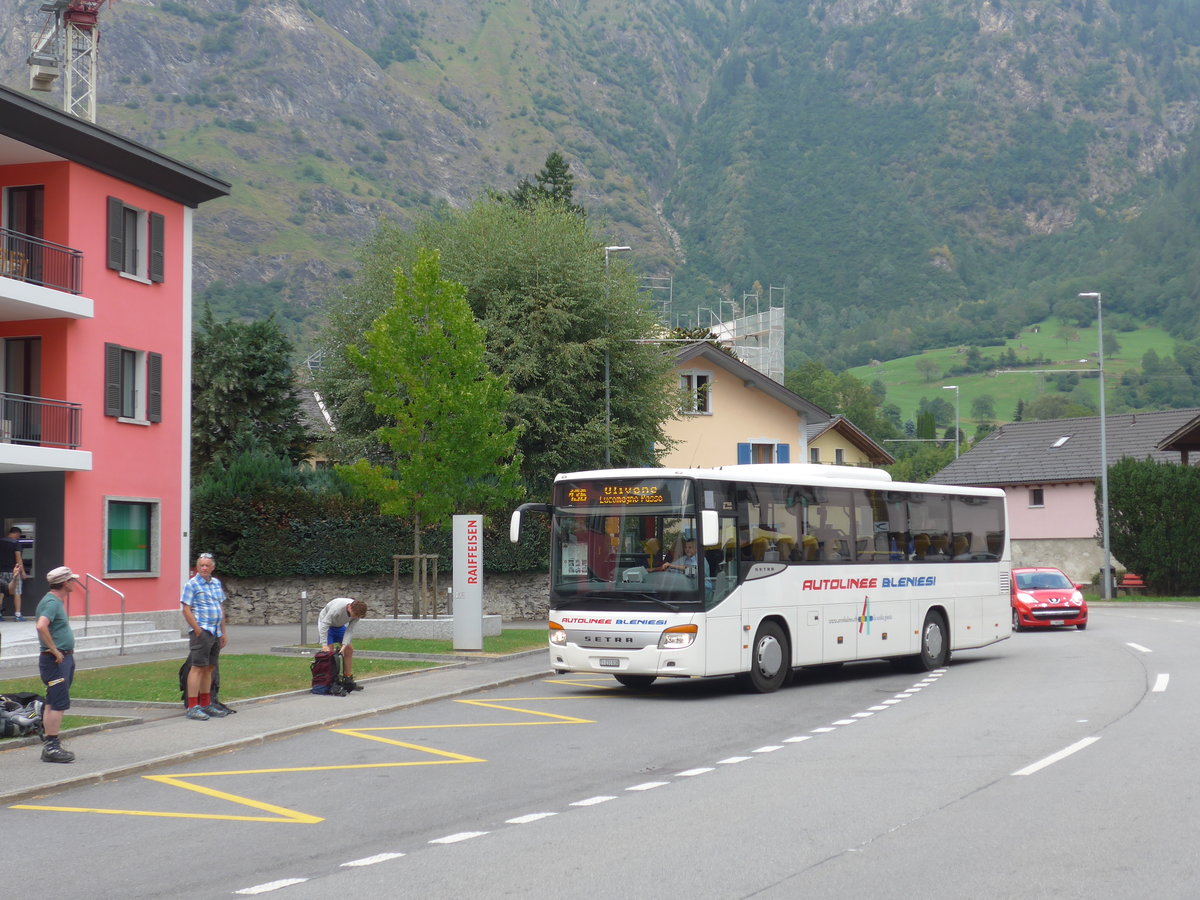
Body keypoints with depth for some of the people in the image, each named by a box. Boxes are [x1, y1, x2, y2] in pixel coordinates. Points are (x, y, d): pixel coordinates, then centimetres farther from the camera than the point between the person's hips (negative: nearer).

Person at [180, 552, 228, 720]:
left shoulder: (217, 583, 15)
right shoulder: (192, 584, -6)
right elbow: (186, 609, -11)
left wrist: (223, 632, 17)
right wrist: (198, 630, -16)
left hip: (215, 632, 7)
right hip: (202, 631, -7)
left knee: (209, 668, 12)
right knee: (198, 667, -10)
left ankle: (206, 705, 19)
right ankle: (192, 708, -10)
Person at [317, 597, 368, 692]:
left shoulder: (356, 612, -23)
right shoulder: (337, 608, -40)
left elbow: (350, 630, -18)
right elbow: (324, 625, -36)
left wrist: (344, 645, -31)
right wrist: (324, 644, -39)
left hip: (340, 626, 6)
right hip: (326, 623, -6)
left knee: (349, 649, 0)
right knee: (329, 651, -18)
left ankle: (348, 680, 6)